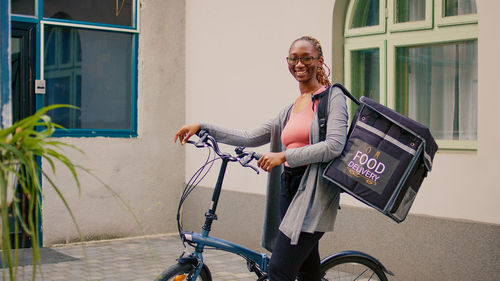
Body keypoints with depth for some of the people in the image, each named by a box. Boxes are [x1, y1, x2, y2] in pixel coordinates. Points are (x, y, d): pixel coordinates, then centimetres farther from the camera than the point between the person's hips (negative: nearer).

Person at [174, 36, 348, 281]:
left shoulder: (333, 96, 0)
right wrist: (203, 128, 9)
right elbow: (250, 138, 15)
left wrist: (284, 155, -17)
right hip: (290, 188, 7)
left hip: (315, 190, -7)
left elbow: (335, 146, -14)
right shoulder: (289, 111, 20)